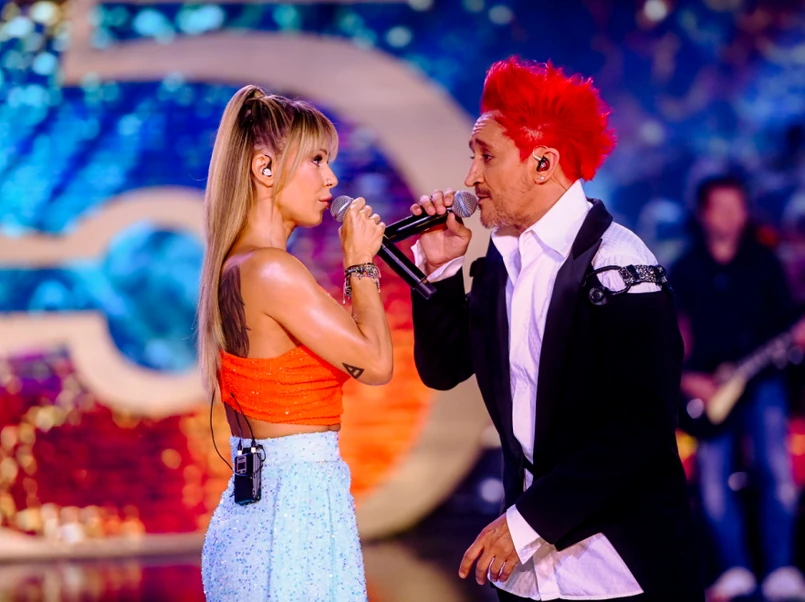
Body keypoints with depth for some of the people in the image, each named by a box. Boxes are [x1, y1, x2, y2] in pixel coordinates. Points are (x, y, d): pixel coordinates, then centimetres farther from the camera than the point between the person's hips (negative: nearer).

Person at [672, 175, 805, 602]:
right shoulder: (685, 271, 7)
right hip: (705, 387, 1)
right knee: (714, 479, -5)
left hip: (760, 380, -1)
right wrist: (685, 379, -5)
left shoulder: (763, 262, 8)